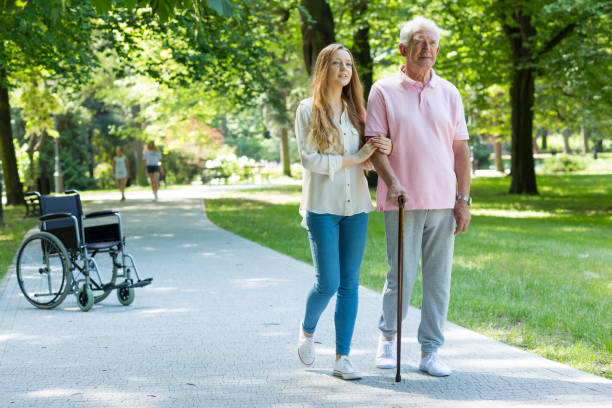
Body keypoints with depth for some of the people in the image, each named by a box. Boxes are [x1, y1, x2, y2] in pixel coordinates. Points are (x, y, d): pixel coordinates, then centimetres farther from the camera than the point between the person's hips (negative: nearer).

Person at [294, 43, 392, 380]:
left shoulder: (355, 111, 13)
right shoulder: (308, 110, -1)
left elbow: (366, 160, 16)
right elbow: (309, 159, -9)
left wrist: (381, 151, -6)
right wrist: (353, 158, -12)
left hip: (356, 205, 4)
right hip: (323, 206, -4)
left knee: (350, 283, 3)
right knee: (328, 282, -6)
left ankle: (342, 358, 8)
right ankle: (307, 331, 25)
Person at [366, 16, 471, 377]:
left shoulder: (449, 93, 11)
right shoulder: (384, 91, 2)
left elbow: (461, 150, 11)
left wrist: (464, 199, 4)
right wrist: (392, 183, -19)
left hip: (443, 202, 3)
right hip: (402, 202, -3)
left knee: (439, 278, 3)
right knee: (402, 276, -2)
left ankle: (431, 352, 12)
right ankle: (388, 338, 22)